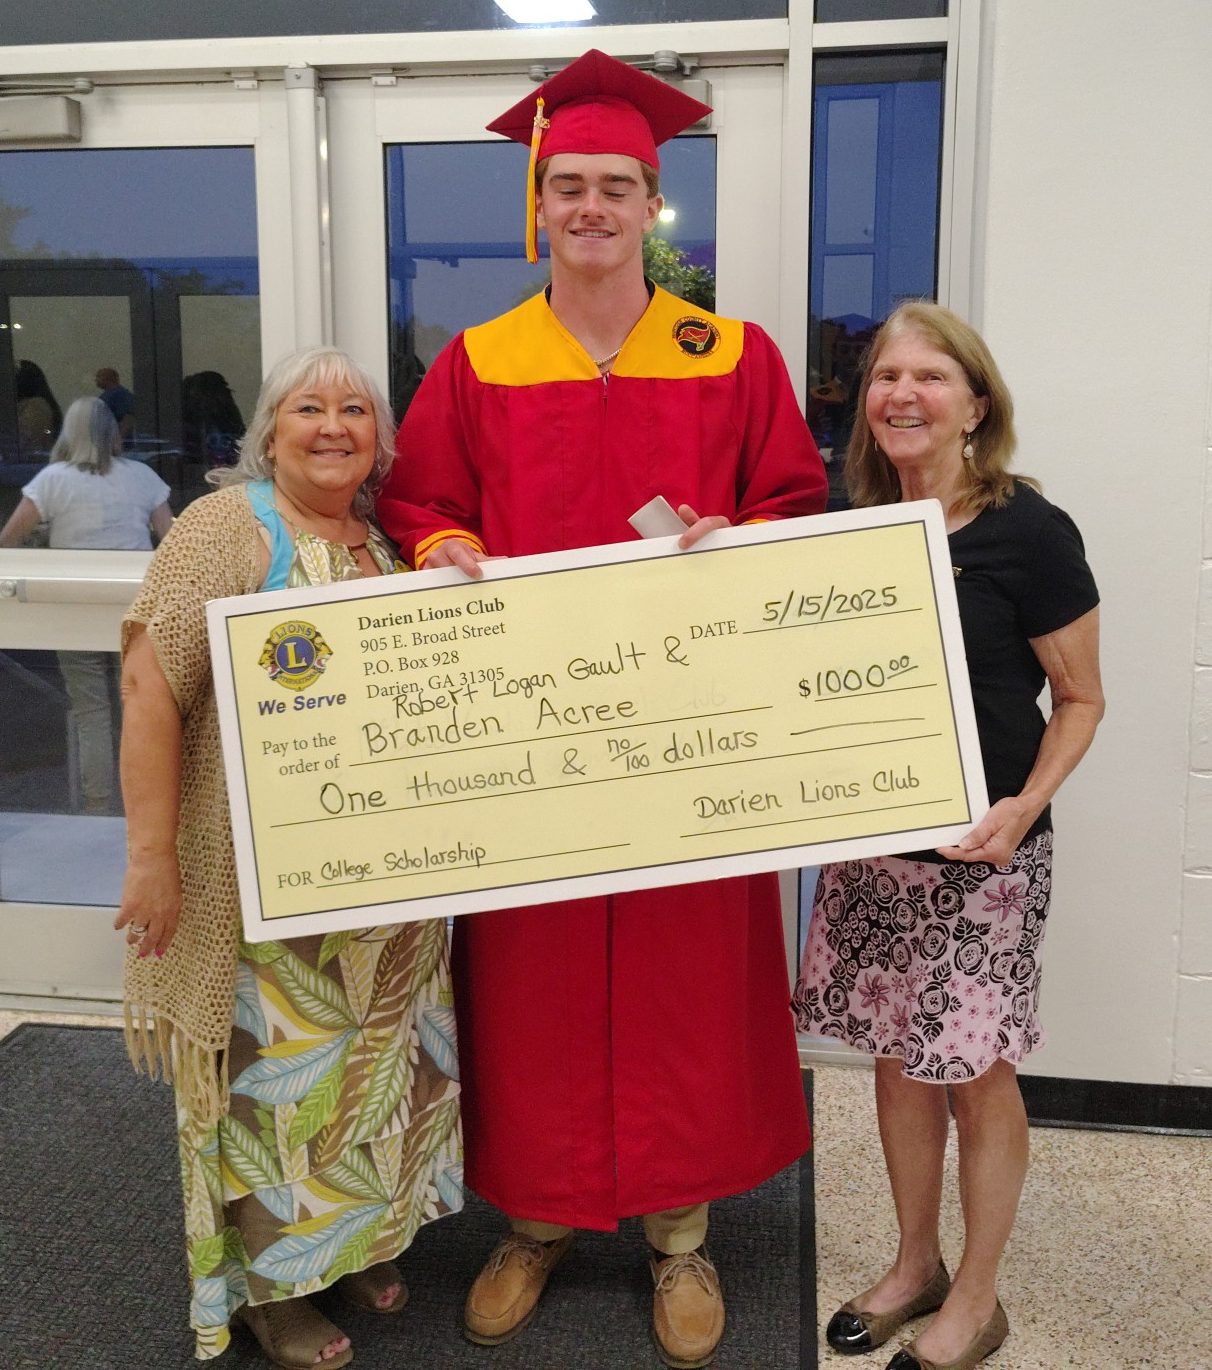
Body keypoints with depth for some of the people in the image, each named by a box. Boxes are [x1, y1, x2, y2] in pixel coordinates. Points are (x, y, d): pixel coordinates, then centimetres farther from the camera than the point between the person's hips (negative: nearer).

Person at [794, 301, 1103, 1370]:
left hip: (980, 851, -5)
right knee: (899, 1055, 16)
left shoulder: (1029, 532, -11)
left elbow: (1080, 699, -6)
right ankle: (915, 1264, 37)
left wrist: (1023, 805, -20)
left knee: (976, 1070, 8)